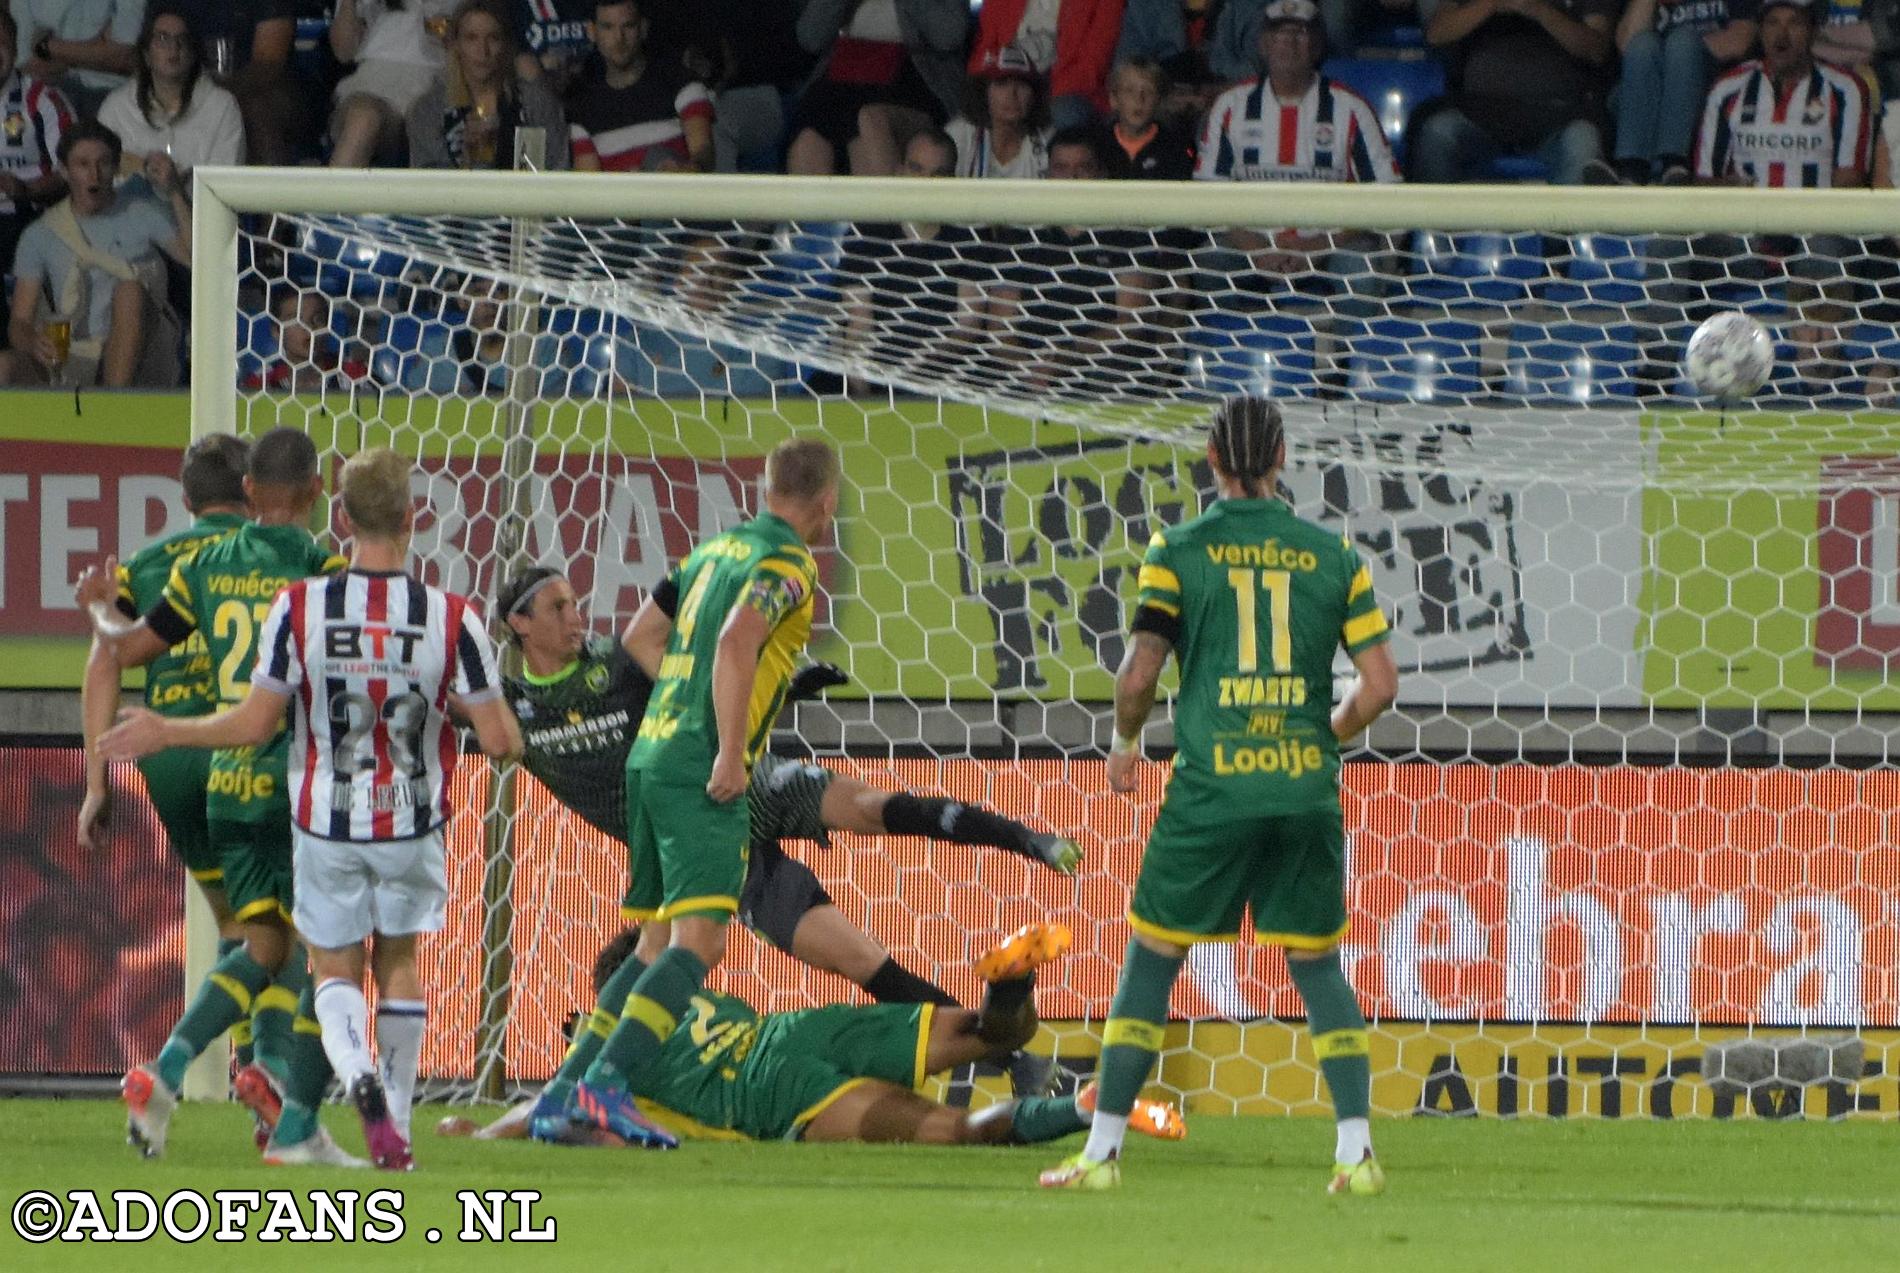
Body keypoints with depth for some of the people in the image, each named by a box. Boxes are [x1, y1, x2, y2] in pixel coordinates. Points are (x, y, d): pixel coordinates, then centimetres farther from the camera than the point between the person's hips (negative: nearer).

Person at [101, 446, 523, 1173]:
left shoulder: (297, 607, -14)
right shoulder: (450, 619, -13)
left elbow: (256, 723, -8)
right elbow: (497, 739, -10)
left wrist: (166, 733, 8)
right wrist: (513, 742, 15)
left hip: (326, 825, 0)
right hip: (413, 823, 0)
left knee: (334, 969, 13)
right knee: (400, 962, 21)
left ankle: (355, 1073, -18)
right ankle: (396, 1119, 18)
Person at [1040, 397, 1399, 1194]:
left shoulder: (1178, 551, 0)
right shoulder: (1333, 557, 6)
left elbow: (1139, 673, -5)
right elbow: (1379, 684, 3)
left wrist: (1125, 742, 15)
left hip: (1210, 787, -2)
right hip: (1305, 787, 2)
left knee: (1152, 957, 7)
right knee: (1317, 965, 12)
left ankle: (1103, 1150, 5)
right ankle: (1356, 1150, 1)